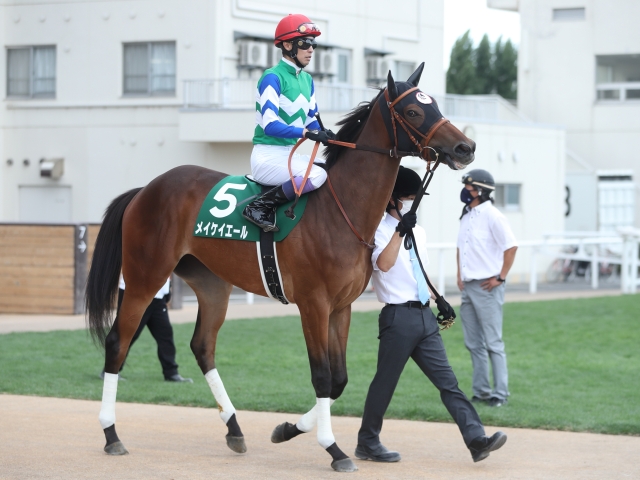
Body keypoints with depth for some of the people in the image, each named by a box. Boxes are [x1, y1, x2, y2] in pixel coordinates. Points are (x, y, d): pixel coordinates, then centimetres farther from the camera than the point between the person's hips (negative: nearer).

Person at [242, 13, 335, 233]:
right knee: (317, 175, -30)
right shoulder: (273, 78, -13)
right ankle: (259, 207, -18)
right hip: (268, 156, -9)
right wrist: (307, 132, -30)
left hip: (290, 155, 9)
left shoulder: (307, 80, 14)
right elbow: (270, 125, -21)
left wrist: (326, 135, -8)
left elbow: (312, 121, 15)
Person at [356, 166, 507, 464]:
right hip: (398, 317, -7)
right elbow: (384, 264, -25)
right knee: (385, 382, 1)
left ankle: (476, 439, -6)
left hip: (424, 316, 7)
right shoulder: (380, 231, -7)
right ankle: (367, 444, 15)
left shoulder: (418, 233, 17)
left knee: (448, 381, 0)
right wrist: (400, 231, -32)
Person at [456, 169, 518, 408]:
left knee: (493, 342, -4)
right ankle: (481, 391, 19)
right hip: (468, 287, 9)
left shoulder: (491, 216, -12)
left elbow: (511, 246, -17)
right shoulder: (466, 216, 13)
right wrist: (460, 275, 13)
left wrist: (500, 278, -16)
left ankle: (500, 393, 1)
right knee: (474, 343, 12)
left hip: (487, 287, -9)